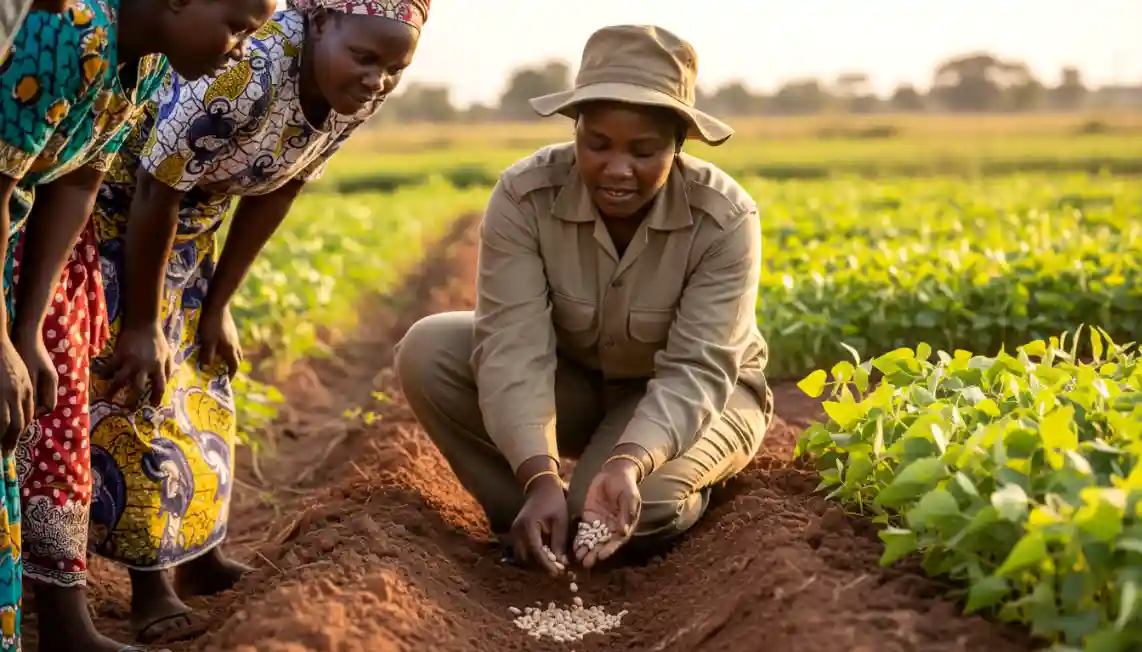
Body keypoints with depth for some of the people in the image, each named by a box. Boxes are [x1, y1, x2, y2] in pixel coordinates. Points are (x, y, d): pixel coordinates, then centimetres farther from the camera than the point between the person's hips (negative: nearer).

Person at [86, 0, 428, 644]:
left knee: (201, 375, 12)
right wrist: (142, 326, -18)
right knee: (132, 381, -8)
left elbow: (276, 190, -1)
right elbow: (156, 197, -28)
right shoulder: (245, 71, -38)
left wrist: (217, 306, 4)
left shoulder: (357, 93, -14)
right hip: (112, 207, -7)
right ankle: (152, 576, 3)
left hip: (193, 219, 8)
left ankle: (203, 554, 25)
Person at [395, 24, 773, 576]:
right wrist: (540, 477, -47)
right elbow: (516, 351, -31)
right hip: (574, 382, 3)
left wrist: (629, 462, -52)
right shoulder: (523, 197, -24)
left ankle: (683, 495, 3)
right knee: (426, 351, -23)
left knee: (637, 502, -34)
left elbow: (695, 372, -32)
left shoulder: (725, 218, -27)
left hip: (695, 400, -2)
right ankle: (529, 523, -8)